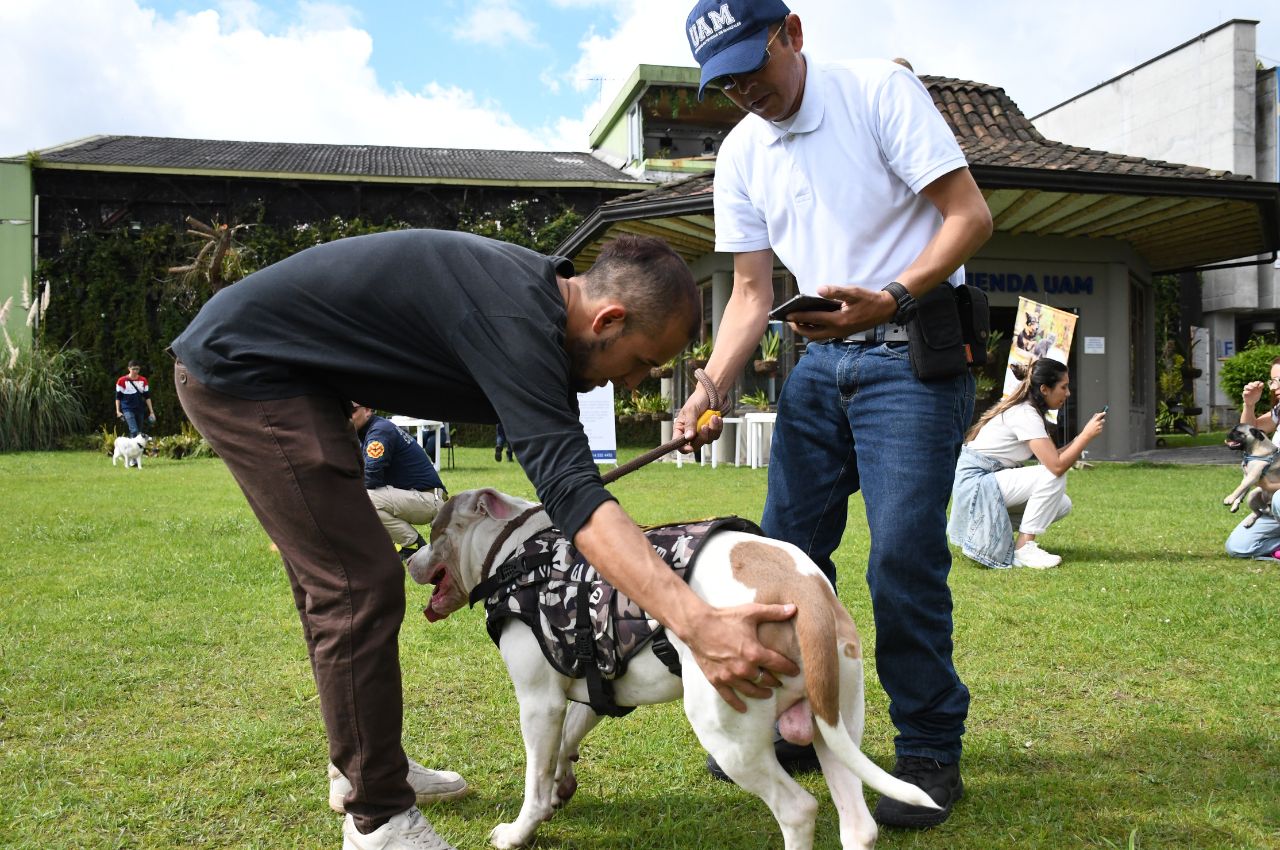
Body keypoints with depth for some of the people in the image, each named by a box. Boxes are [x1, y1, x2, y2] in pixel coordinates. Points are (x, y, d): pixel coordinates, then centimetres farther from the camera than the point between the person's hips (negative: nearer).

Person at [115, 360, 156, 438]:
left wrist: (151, 412, 6)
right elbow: (118, 397, 1)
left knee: (139, 431, 8)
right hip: (127, 409, -4)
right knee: (134, 431, -19)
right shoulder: (122, 380, -3)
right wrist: (118, 411, -5)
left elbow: (147, 397, 9)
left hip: (140, 409, 4)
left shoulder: (143, 380, 6)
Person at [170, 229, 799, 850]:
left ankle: (363, 767, 31)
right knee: (360, 587, -11)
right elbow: (573, 493, -38)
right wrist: (697, 623, -44)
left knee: (334, 581, 16)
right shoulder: (516, 321, -28)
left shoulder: (534, 289, 3)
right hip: (243, 368, -10)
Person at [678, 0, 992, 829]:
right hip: (818, 361, 6)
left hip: (914, 351, -6)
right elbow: (752, 291, 8)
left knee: (903, 557, -12)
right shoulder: (740, 153, 9)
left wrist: (890, 299, -26)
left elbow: (970, 215, -11)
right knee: (786, 545, 6)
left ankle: (931, 752, 7)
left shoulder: (881, 88, -7)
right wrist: (710, 388, -7)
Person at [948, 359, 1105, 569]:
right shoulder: (1025, 415, -20)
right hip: (975, 481, -10)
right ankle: (1024, 548, -15)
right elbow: (1057, 465, -28)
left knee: (1062, 505, 3)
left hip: (990, 478, 10)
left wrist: (1081, 437, -1)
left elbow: (1052, 456, 9)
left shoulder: (1025, 410, 9)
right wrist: (1087, 435, -19)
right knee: (1053, 476, -22)